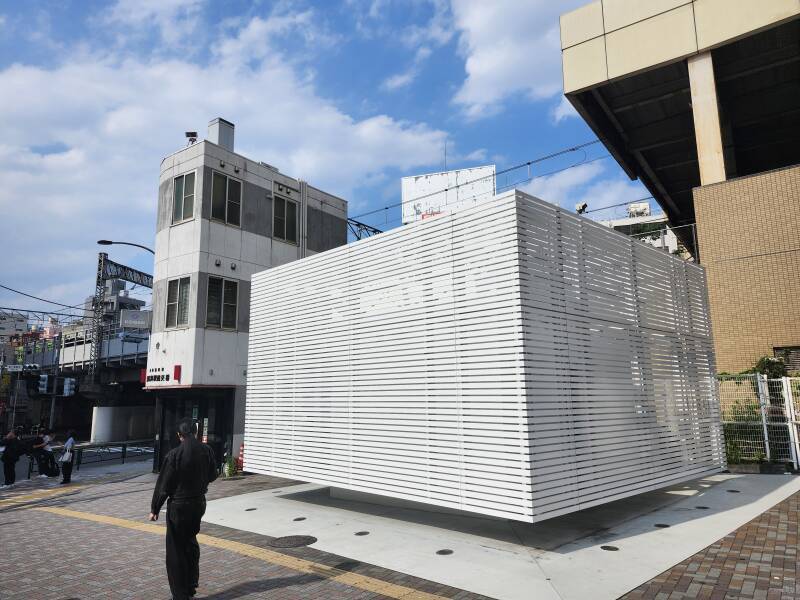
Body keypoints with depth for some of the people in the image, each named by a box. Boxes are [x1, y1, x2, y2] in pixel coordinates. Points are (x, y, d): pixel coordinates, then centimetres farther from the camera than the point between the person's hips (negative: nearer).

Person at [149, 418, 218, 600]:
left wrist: (154, 509, 0)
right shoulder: (207, 451, -6)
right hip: (199, 504, 5)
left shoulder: (174, 455, -18)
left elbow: (163, 485, -11)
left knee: (176, 550, 7)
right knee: (191, 543, 22)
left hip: (178, 505, -5)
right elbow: (212, 475, 7)